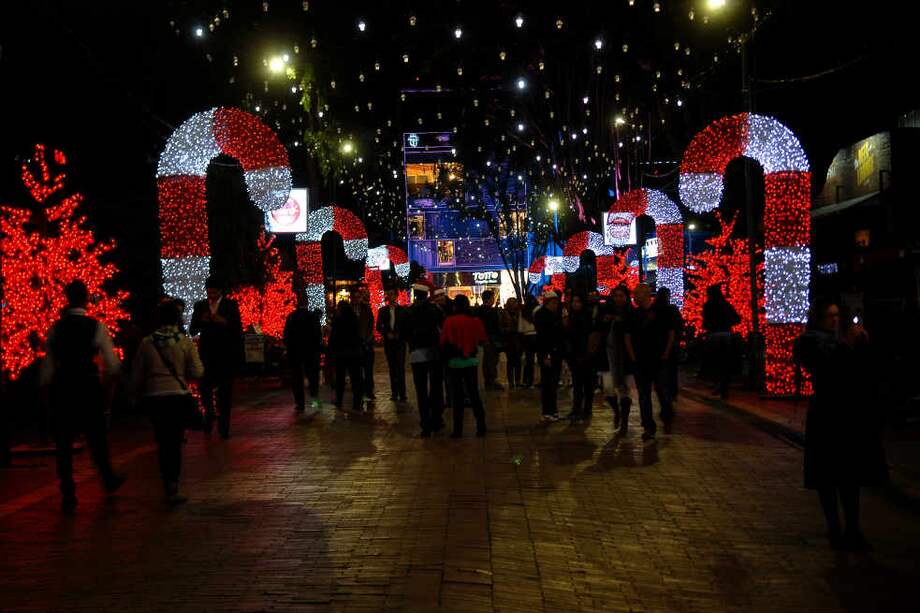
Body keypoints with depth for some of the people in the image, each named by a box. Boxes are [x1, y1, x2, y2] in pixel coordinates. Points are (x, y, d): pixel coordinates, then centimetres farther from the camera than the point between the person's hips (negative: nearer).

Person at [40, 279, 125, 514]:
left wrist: (46, 392, 10)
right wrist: (106, 387, 5)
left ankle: (68, 497, 12)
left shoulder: (55, 328, -1)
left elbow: (47, 367, -1)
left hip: (61, 389, 1)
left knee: (64, 444, 10)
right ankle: (108, 480, 35)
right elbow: (112, 365, -10)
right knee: (97, 438, 18)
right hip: (90, 387, -1)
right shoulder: (97, 327, -7)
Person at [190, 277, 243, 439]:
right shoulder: (200, 306, 9)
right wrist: (201, 321, -13)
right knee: (204, 388, -3)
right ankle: (209, 414, 26)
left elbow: (238, 329, -2)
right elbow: (192, 331, 6)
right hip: (206, 355, 2)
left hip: (226, 355, -2)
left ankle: (223, 427, 10)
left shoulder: (231, 305, 3)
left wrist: (225, 322, -18)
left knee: (225, 392, 1)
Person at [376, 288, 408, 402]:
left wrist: (399, 335, -9)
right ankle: (394, 393, 6)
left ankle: (402, 394, -9)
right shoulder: (383, 311, 11)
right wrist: (387, 334, -6)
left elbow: (407, 325, 3)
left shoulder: (403, 310, 4)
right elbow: (378, 327, 9)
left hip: (400, 341, -3)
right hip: (388, 342, 3)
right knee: (392, 368, 3)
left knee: (400, 367, -9)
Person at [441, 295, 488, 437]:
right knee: (474, 393, 12)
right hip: (471, 361, 2)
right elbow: (483, 340, -1)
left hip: (455, 362, -2)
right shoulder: (475, 321, -6)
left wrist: (448, 353, 7)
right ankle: (481, 427, 10)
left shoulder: (449, 321, -13)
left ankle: (458, 430, 8)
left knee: (457, 395, 6)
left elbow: (444, 342, -13)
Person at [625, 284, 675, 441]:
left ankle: (667, 419, 25)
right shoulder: (633, 314, 8)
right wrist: (632, 356, 3)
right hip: (640, 361, 3)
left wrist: (666, 353, -4)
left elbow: (671, 333, 2)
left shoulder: (660, 312, -2)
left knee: (663, 392, -1)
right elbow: (628, 336, 13)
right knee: (644, 395, 4)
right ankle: (648, 427, 11)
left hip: (658, 360, -3)